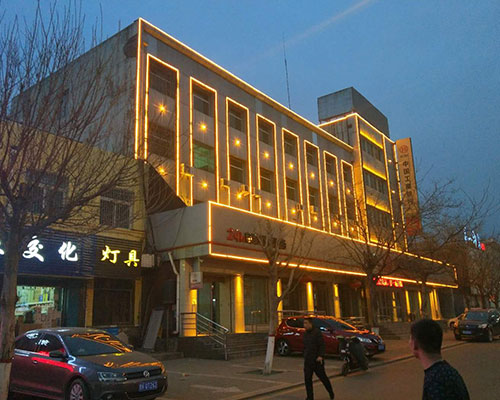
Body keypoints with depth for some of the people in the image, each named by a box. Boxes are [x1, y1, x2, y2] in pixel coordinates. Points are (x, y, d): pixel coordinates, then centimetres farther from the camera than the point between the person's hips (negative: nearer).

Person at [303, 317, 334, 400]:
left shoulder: (317, 332, -11)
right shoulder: (305, 333, 11)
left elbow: (322, 345, -16)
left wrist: (321, 356, -26)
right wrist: (305, 357, 17)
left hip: (317, 360, -6)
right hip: (307, 361, 6)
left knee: (323, 377, 7)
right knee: (307, 379, 0)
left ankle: (331, 392, 29)